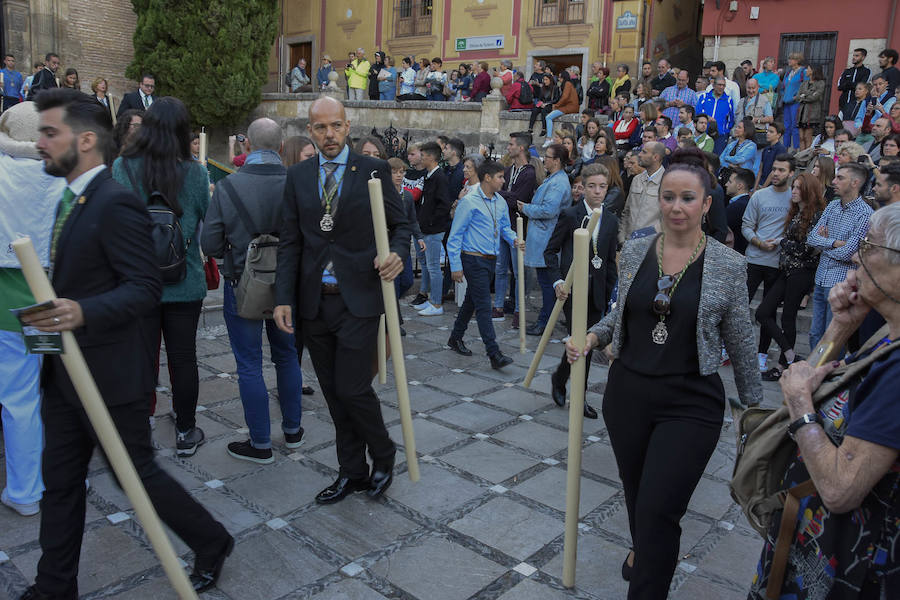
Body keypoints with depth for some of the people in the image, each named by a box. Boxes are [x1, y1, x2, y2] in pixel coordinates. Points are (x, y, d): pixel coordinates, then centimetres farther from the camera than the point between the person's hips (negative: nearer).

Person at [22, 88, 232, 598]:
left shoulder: (116, 203, -19)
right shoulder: (74, 201, 10)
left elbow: (145, 287, -25)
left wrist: (83, 312, -38)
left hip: (109, 374, -9)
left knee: (138, 473, 6)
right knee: (60, 480, 16)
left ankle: (212, 542, 27)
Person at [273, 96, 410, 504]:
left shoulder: (373, 170, -1)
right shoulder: (298, 176, 9)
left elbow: (400, 224, 4)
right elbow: (289, 242, 7)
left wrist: (397, 254, -18)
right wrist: (283, 298, -1)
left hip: (358, 301, -4)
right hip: (313, 304, 4)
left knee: (352, 389, -5)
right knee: (334, 394, 12)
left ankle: (383, 455, 23)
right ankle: (352, 472, 28)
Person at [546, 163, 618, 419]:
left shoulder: (611, 220, 9)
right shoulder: (569, 215, -5)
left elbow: (610, 261, 14)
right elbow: (550, 251, -2)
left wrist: (610, 294, 12)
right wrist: (558, 281, -14)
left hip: (596, 290, 5)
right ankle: (559, 379, 15)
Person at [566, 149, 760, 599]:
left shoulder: (728, 265, -8)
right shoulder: (634, 252, 1)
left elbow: (740, 343, 1)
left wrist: (753, 403, 7)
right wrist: (592, 337, -4)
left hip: (690, 402, -3)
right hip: (627, 392, 4)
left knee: (658, 510, -7)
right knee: (636, 494, 21)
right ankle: (643, 548, 53)